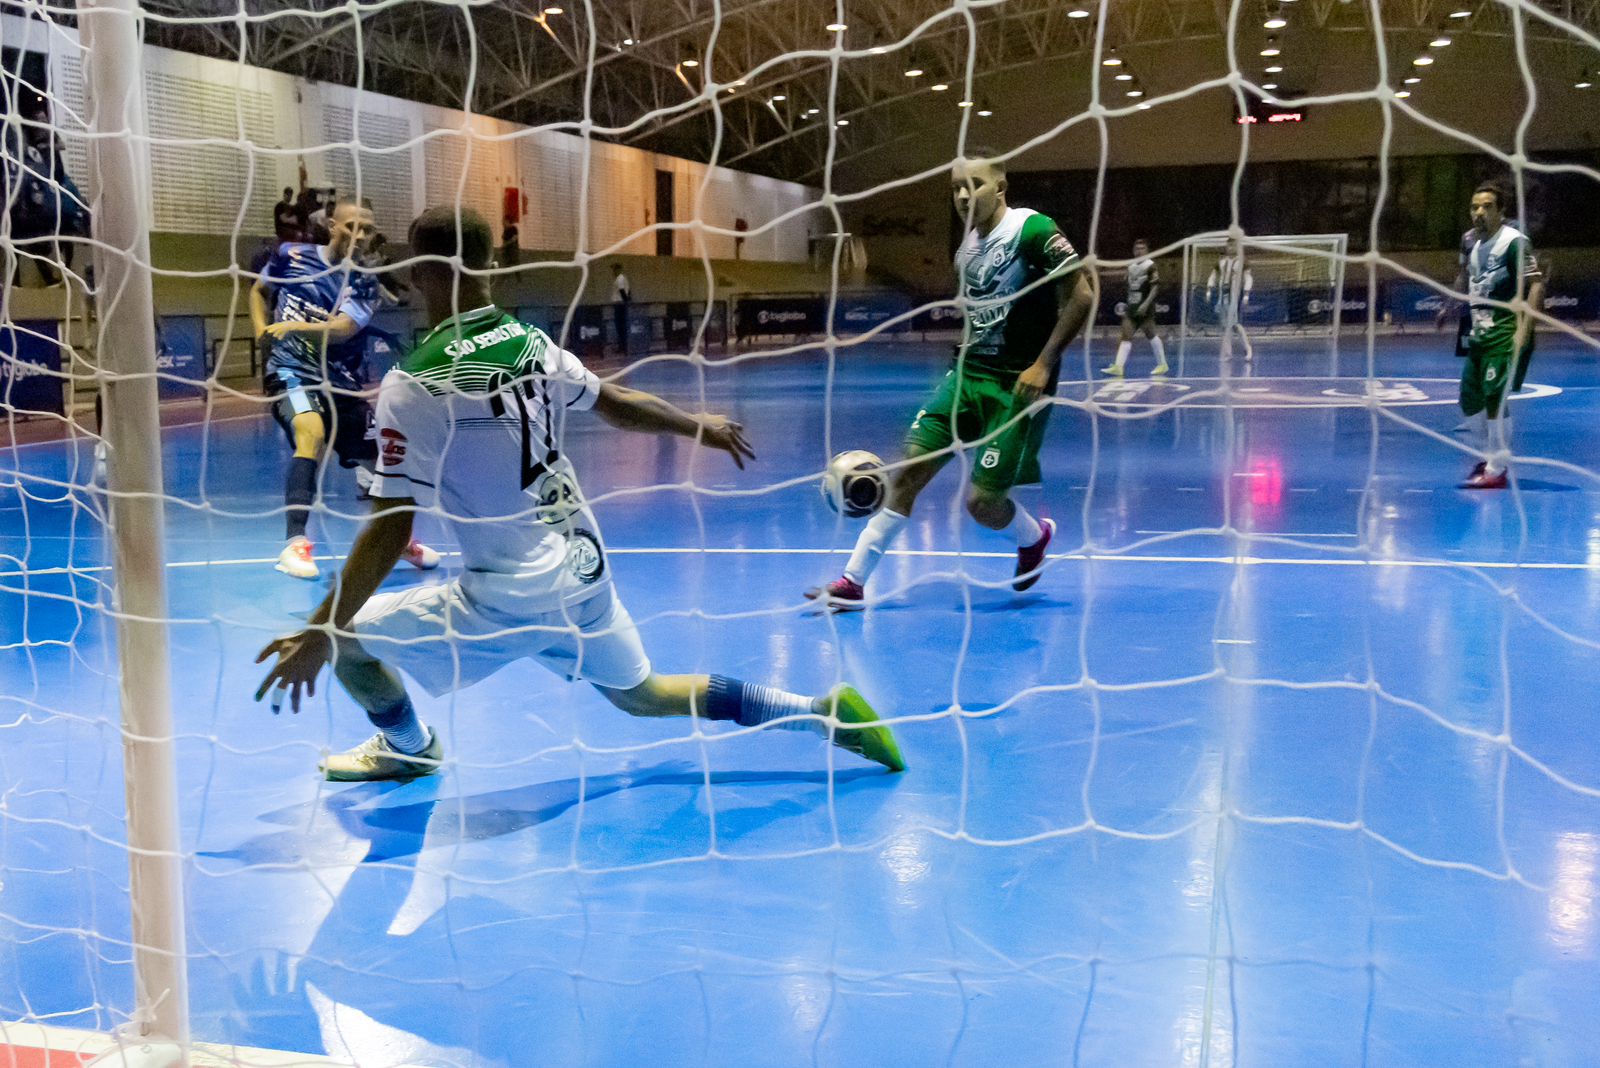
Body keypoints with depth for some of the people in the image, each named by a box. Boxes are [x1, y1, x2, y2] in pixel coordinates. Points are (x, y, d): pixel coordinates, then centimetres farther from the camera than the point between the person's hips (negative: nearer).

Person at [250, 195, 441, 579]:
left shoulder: (364, 284, -3)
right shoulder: (290, 256, -1)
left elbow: (342, 330, -20)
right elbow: (259, 291, 17)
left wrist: (296, 327, -36)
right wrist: (262, 329, 0)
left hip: (340, 381, 3)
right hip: (290, 370, -3)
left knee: (377, 460, 10)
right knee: (312, 433, -33)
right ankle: (294, 544, -33)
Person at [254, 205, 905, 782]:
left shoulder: (412, 386, -18)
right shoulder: (531, 342, 0)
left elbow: (389, 531, -20)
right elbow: (618, 405, 14)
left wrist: (319, 632, -13)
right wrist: (701, 427, 32)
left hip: (511, 599, -6)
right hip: (585, 570, 7)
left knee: (350, 637, 14)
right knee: (642, 695, 24)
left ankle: (408, 750, 42)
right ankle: (821, 713, 21)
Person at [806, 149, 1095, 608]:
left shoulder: (1033, 230, -13)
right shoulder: (967, 248, 11)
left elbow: (1081, 297, -15)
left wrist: (1043, 364, -18)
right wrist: (963, 357, 17)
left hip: (1018, 385, -7)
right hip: (966, 374, 7)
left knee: (982, 500, -8)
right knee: (908, 470, -3)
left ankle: (1035, 538, 28)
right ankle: (853, 582, 2)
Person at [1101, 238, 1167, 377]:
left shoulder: (1150, 266, -9)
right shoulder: (1131, 266, 13)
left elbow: (1154, 288, -14)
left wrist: (1145, 304, -23)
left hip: (1145, 308, -7)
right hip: (1132, 307, 7)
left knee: (1151, 334, 2)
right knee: (1126, 336, -2)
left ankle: (1162, 364, 15)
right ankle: (1118, 367, -8)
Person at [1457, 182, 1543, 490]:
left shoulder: (1514, 242, -11)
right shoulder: (1475, 245, 14)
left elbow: (1537, 285, -16)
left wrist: (1524, 330, -23)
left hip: (1506, 336, -9)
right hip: (1481, 335, 9)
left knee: (1495, 400, -12)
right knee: (1470, 398, 12)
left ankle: (1496, 471, -5)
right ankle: (1486, 457, 29)